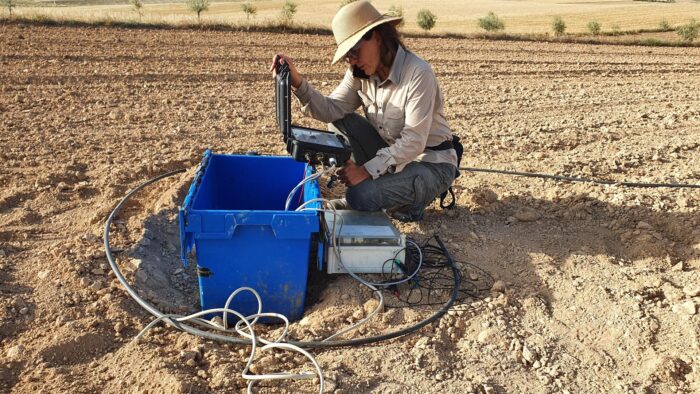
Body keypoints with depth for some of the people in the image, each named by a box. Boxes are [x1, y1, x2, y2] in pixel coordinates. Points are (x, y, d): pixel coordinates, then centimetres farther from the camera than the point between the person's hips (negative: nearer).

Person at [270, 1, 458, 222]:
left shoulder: (418, 74, -25)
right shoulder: (361, 73, -4)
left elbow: (413, 142, -27)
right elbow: (332, 110, -14)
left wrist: (367, 170, -32)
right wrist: (297, 82, -28)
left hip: (432, 164, -6)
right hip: (392, 154, 7)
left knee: (362, 196, -26)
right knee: (340, 122, -8)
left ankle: (410, 201, 3)